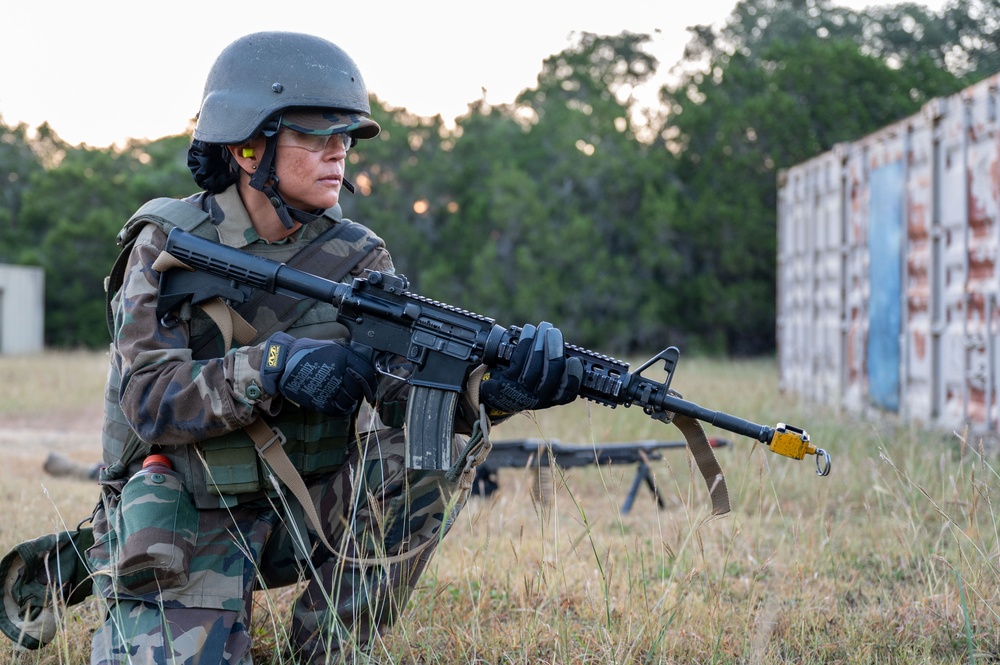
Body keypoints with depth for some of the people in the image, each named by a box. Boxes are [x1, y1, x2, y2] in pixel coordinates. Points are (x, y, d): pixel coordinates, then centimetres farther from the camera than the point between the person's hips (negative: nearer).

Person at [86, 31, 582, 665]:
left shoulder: (355, 256, -1)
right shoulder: (168, 244, -9)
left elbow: (402, 380, -17)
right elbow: (146, 398, -20)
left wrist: (493, 385, -39)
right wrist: (271, 367, -37)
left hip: (308, 509, 3)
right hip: (191, 522, -3)